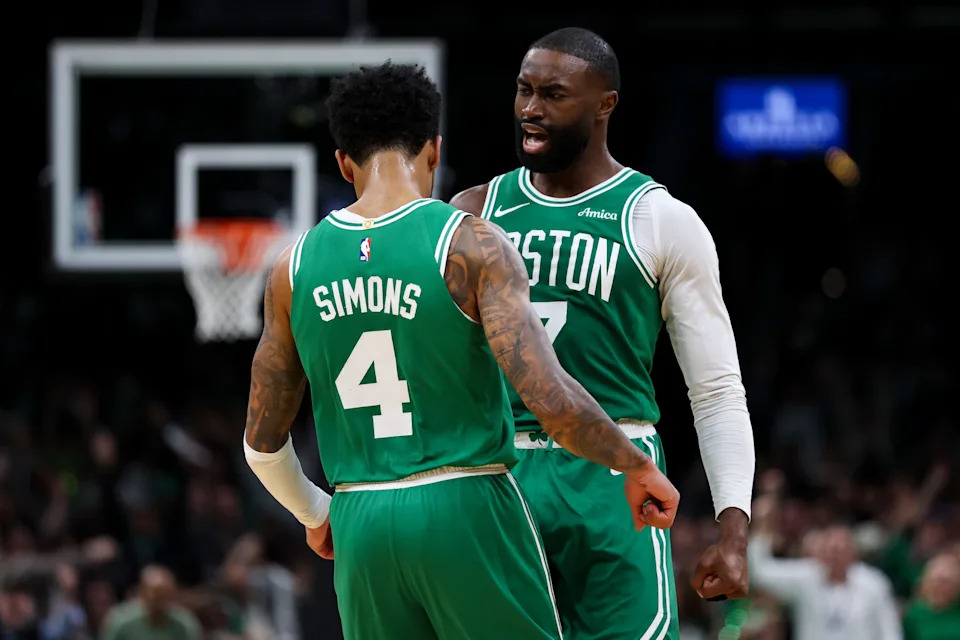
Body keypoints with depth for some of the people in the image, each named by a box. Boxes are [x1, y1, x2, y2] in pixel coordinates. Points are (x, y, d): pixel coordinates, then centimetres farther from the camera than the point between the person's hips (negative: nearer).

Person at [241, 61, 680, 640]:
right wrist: (637, 466, -2)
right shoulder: (472, 245, -8)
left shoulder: (296, 267, 6)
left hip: (361, 526, 4)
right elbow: (549, 397, -18)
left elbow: (262, 441, 13)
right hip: (467, 510, -4)